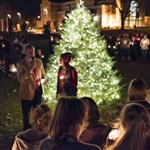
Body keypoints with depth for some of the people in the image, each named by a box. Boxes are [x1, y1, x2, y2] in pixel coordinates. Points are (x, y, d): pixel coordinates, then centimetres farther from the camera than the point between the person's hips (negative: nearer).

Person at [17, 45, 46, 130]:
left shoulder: (39, 62, 4)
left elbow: (43, 75, 14)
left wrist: (41, 81, -9)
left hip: (38, 91, 5)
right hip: (27, 92, -5)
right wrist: (30, 69, -28)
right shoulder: (21, 64, -11)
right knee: (26, 115, 7)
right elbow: (20, 78, -22)